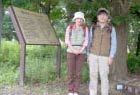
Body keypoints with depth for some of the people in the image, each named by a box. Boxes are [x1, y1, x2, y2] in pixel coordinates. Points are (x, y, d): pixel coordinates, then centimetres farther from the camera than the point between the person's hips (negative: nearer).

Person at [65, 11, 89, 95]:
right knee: (71, 72, -1)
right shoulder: (69, 27, 3)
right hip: (71, 51, 0)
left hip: (81, 52, 1)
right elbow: (67, 40, -4)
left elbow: (86, 41, -1)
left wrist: (80, 51, -15)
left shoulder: (85, 28, 5)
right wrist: (73, 50, -15)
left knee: (78, 72, 1)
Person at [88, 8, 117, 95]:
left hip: (104, 56, -2)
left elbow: (113, 43, -3)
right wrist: (88, 55, 2)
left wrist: (111, 57, -11)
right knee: (93, 76, 1)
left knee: (104, 77, -3)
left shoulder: (111, 29, -1)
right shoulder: (93, 27, 4)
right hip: (93, 55, 2)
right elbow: (90, 42, 7)